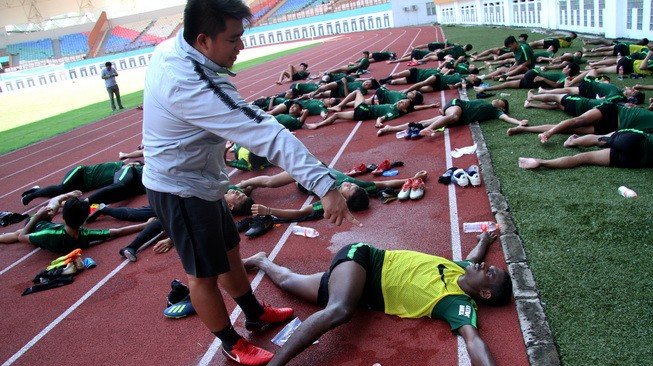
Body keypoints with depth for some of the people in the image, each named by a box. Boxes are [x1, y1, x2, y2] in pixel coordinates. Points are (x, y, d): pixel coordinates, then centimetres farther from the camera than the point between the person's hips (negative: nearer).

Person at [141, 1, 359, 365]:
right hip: (181, 189, -10)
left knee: (229, 248, 23)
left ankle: (255, 313, 44)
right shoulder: (193, 85, -35)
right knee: (204, 273, 8)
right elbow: (265, 134, -40)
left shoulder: (171, 48, -6)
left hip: (200, 179, 10)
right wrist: (324, 184, -41)